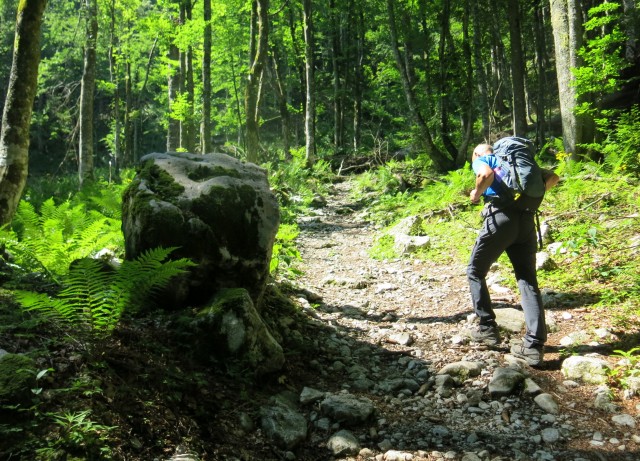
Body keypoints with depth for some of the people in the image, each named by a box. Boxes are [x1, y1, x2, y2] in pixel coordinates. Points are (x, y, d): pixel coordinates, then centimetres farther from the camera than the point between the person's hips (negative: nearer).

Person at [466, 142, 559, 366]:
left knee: (475, 271, 14)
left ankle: (487, 328, 15)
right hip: (526, 219, 5)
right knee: (528, 281, 6)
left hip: (500, 216, -5)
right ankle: (534, 344, -1)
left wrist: (476, 194, 2)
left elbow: (486, 174, -15)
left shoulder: (480, 160, 11)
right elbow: (552, 177, 21)